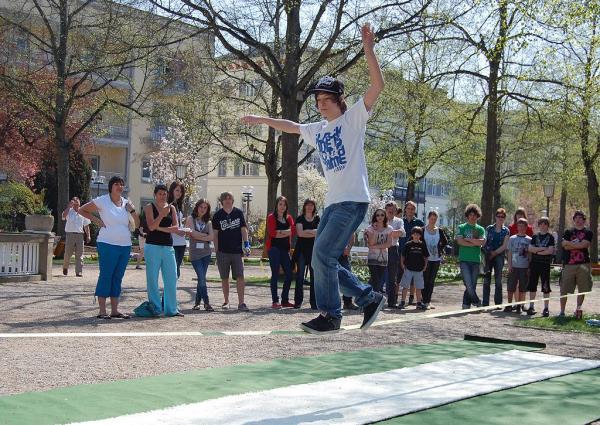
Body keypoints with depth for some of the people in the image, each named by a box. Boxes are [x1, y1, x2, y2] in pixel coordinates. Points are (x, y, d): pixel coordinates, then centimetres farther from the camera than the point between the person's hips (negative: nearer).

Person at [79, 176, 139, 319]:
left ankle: (115, 310, 14)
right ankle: (102, 311, 0)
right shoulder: (102, 201, -4)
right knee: (105, 276, -4)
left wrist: (132, 210, -5)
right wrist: (96, 220, -5)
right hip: (108, 244, -5)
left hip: (125, 246, 5)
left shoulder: (126, 203, 11)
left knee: (117, 278, 9)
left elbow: (138, 224, 10)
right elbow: (82, 210, 3)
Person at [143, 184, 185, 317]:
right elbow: (151, 227, -12)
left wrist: (160, 228, -8)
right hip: (153, 246, -4)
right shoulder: (149, 207, 1)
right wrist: (162, 214, -21)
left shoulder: (171, 208, 11)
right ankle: (155, 308, 6)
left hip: (168, 247, 4)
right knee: (152, 279, -2)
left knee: (171, 278, 2)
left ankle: (171, 309, 8)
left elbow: (176, 227, 1)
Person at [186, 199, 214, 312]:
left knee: (201, 279, 4)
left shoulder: (208, 222, 12)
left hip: (206, 253, 3)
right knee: (202, 278, -9)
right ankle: (206, 303, -5)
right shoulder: (190, 219, 5)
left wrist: (198, 236, -7)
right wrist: (206, 235, -1)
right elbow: (193, 233, -9)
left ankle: (197, 302, 16)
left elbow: (211, 237, -2)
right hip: (194, 253, -3)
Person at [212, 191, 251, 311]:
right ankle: (226, 301, 20)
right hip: (223, 251, 0)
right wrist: (216, 251, -1)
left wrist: (246, 243, -5)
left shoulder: (238, 213, 6)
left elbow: (243, 229, 8)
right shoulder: (218, 215, 3)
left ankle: (241, 303, -4)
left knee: (240, 277, -6)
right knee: (224, 278, 8)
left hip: (237, 251, 0)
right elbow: (215, 234, 4)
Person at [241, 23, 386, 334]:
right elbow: (290, 126, 37)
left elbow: (377, 85, -12)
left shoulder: (354, 118, -1)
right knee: (324, 260, 6)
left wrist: (368, 48, -18)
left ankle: (330, 315, -1)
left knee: (323, 255, -13)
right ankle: (369, 298, 18)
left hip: (353, 201, -8)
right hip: (333, 203, 8)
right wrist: (262, 120, 44)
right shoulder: (316, 130, 18)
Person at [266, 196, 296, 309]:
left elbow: (293, 231, 0)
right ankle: (275, 301, -3)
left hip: (285, 249, 6)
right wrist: (286, 232, -5)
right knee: (275, 274, -5)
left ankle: (285, 300, 13)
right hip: (274, 248, -6)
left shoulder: (289, 218, 15)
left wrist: (279, 232, -10)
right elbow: (272, 233, -13)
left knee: (289, 274, 3)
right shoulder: (271, 217, -1)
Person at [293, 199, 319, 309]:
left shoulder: (318, 219, 13)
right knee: (300, 275, -3)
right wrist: (313, 233, -7)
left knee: (314, 276, -2)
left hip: (314, 250, 2)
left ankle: (314, 302, 1)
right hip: (301, 250, -2)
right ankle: (298, 301, 1)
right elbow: (299, 233, -8)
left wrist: (306, 232, -8)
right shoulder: (300, 218, 6)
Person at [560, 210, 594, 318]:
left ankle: (578, 309, 18)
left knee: (582, 289, 5)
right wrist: (578, 245, -8)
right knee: (564, 289, -1)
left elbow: (585, 244, -9)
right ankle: (562, 311, 5)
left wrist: (570, 243, -4)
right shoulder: (568, 232, 12)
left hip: (583, 264, 0)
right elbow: (564, 245, -2)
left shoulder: (588, 232, 8)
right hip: (569, 264, 0)